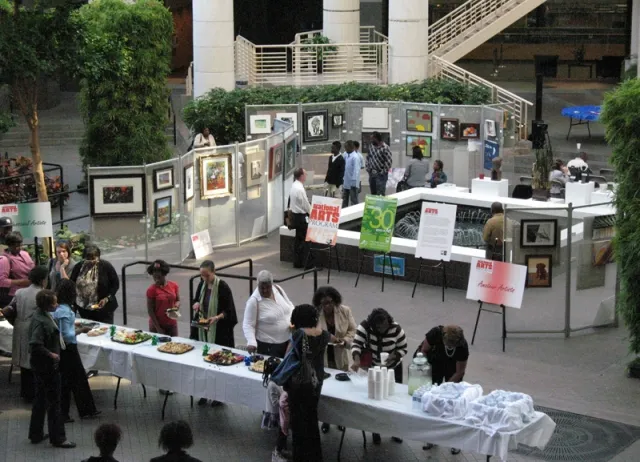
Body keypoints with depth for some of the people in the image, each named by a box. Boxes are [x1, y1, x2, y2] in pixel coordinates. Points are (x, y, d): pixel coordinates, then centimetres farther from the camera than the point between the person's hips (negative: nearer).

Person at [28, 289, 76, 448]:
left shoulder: (44, 316, 5)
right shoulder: (40, 322, -25)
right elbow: (35, 345, -32)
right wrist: (51, 354, -21)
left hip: (43, 366, 10)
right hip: (47, 367, -10)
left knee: (41, 399, 19)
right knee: (53, 402, 0)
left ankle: (36, 434, 29)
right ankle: (58, 438, 10)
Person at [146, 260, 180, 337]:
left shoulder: (174, 286, -1)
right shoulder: (151, 290, -10)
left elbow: (178, 300, 11)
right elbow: (150, 311, -10)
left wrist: (176, 305, -14)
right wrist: (158, 328, -14)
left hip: (172, 324, 3)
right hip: (156, 324, -3)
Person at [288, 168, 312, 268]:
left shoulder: (294, 186, 6)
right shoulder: (300, 189, -23)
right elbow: (306, 205, -17)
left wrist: (309, 212, 16)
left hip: (296, 215, 9)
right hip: (302, 217, -9)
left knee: (298, 239, 14)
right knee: (305, 240, -2)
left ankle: (297, 262, 20)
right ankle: (307, 263, 1)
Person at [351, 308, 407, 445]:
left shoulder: (396, 329, -23)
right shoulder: (365, 326, -24)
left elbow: (403, 349, -14)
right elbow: (356, 344, -27)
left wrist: (392, 356, -32)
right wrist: (357, 360, -45)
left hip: (393, 369, 0)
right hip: (372, 368, 0)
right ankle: (376, 430, 20)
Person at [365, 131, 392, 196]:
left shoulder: (385, 148, -16)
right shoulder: (371, 146, 8)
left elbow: (389, 160, -19)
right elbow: (368, 157, 19)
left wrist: (384, 171, -18)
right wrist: (368, 168, 9)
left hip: (380, 174, -8)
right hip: (372, 173, 8)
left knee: (380, 194, -11)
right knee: (373, 192, 14)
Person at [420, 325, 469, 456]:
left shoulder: (463, 346, -34)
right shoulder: (435, 333, -34)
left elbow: (459, 372, -23)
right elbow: (424, 350, -16)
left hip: (452, 369, -1)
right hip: (435, 363, 1)